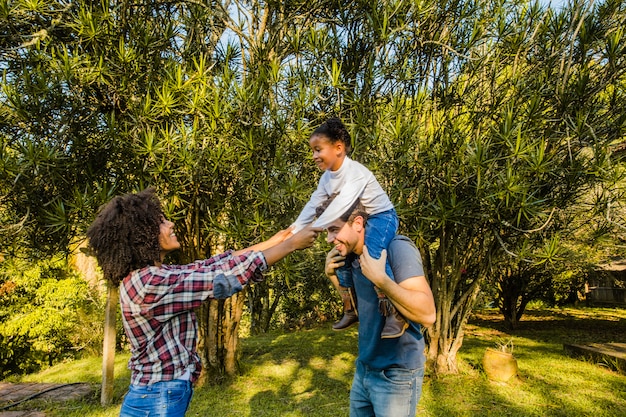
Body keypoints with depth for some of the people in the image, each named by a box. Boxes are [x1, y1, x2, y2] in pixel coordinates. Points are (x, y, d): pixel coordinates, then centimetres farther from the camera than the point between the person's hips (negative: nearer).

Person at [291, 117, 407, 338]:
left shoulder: (356, 172, -28)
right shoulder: (326, 177, 0)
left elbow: (341, 204, -38)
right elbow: (313, 204, 2)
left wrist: (314, 229, -42)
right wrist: (295, 229, -9)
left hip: (381, 216, -9)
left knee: (371, 254, -32)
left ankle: (396, 313, -27)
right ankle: (351, 311, 24)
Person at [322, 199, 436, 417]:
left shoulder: (396, 248, -20)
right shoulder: (355, 257, 3)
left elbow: (427, 314, -26)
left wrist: (379, 277, -30)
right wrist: (333, 275, 1)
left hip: (396, 375, -7)